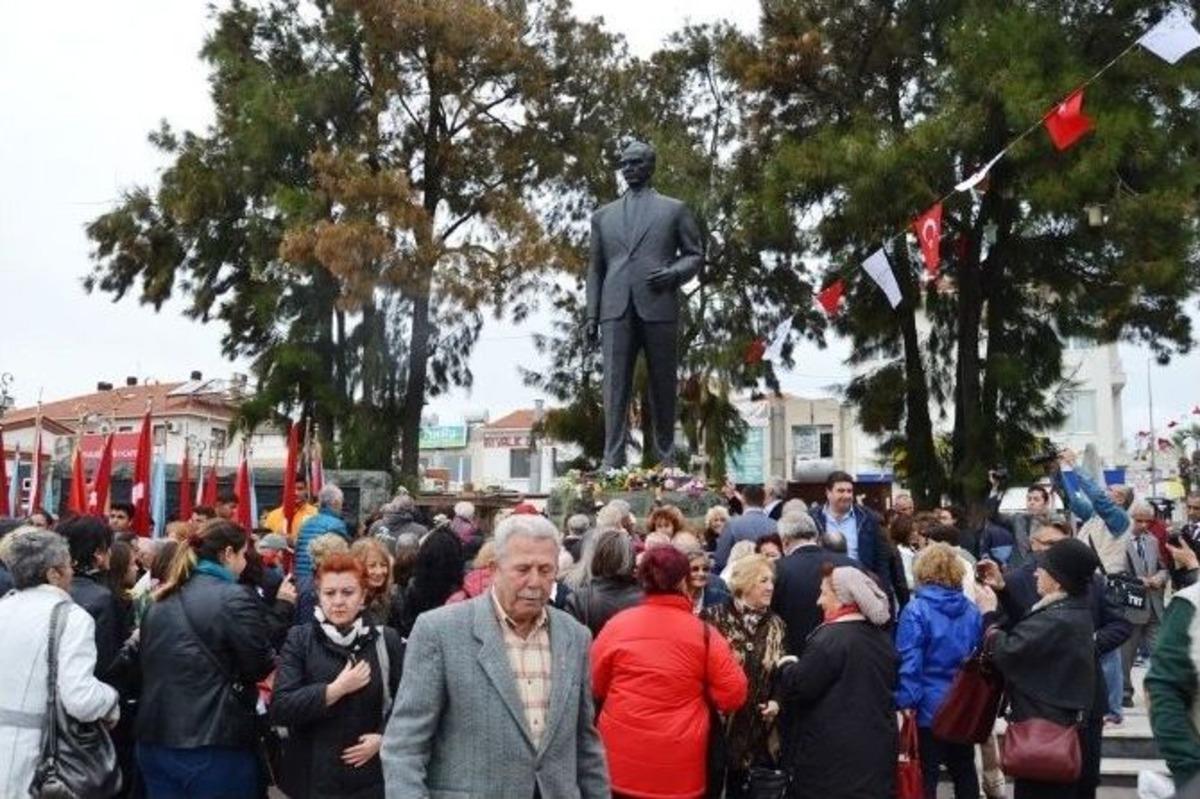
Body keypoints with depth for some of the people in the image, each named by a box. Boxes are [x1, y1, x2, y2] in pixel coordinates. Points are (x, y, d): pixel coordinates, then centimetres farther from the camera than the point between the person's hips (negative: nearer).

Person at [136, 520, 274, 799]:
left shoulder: (162, 601, 10)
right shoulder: (236, 598, -13)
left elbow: (151, 666, 19)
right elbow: (260, 668, -10)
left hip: (154, 741, 7)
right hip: (215, 747, -7)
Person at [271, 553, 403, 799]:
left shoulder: (386, 639, 1)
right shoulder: (300, 639, -1)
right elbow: (279, 708, -10)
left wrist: (382, 737, -11)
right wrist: (336, 689, -17)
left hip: (371, 777, 1)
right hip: (314, 776, 0)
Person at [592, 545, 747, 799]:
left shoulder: (617, 625, -6)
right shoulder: (704, 634, -9)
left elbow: (594, 686, 5)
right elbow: (733, 695, -6)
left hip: (621, 762, 1)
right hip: (679, 770, -1)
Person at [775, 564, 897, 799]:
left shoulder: (831, 637, -17)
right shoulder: (881, 637, 11)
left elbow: (799, 685, -19)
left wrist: (787, 665, 1)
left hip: (833, 753, -8)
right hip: (876, 749, 8)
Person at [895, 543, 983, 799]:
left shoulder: (916, 611, -14)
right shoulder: (972, 611, 2)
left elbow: (909, 663, -16)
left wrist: (906, 703, -11)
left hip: (929, 707, -5)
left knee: (925, 776, 2)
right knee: (964, 770, 20)